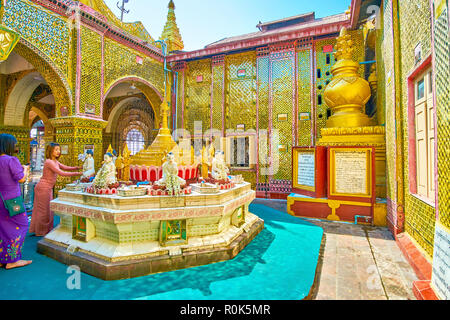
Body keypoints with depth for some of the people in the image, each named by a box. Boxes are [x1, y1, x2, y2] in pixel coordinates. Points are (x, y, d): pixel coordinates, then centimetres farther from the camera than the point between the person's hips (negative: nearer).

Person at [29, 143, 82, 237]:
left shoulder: (55, 161, 9)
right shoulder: (49, 162, -21)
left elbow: (65, 167, 9)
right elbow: (62, 173, -28)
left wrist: (77, 168, -8)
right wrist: (78, 173, -30)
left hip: (48, 188, 9)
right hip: (43, 188, -9)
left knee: (47, 209, 17)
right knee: (44, 210, 3)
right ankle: (41, 231, 18)